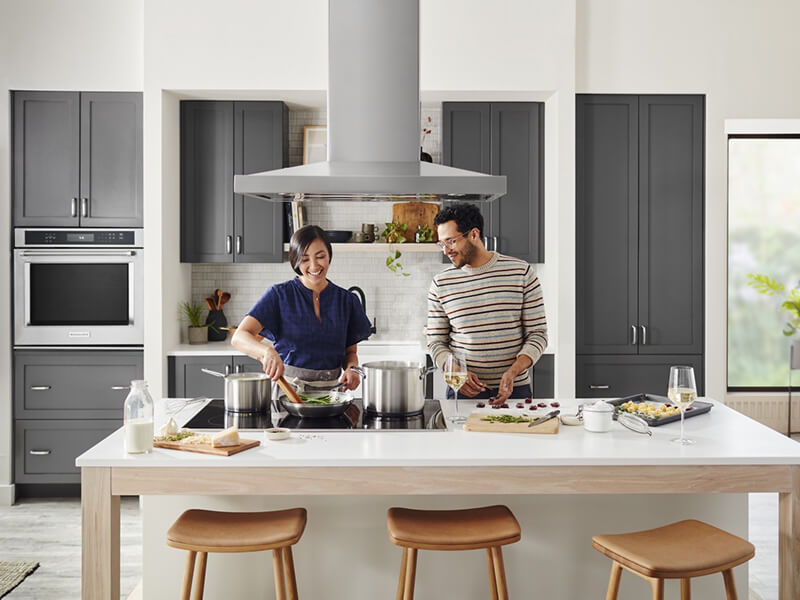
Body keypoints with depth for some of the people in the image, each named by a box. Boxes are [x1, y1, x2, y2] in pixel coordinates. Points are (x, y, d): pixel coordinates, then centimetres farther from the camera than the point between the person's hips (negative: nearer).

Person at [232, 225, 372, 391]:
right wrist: (267, 351, -31)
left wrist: (351, 369, -6)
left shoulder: (347, 300, 9)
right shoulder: (280, 295, -1)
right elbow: (239, 337, -10)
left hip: (331, 390, 3)